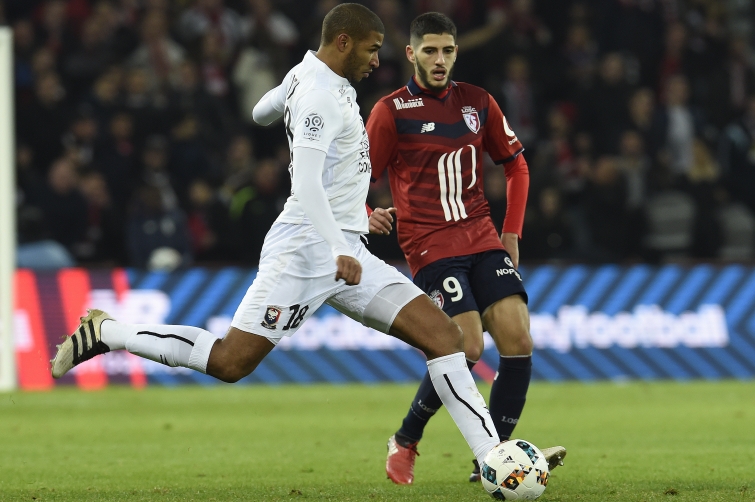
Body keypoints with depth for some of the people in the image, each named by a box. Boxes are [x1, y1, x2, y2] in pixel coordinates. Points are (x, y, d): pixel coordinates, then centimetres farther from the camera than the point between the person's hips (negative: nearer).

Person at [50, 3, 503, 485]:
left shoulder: (306, 74, 16)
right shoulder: (321, 94, -14)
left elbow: (263, 111, 37)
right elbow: (306, 183, -26)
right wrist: (339, 252, -35)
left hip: (344, 248, 10)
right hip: (307, 246, -10)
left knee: (445, 335, -3)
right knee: (230, 362, -11)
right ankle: (105, 332, 6)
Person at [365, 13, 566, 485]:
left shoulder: (477, 102, 10)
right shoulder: (392, 111, -2)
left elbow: (516, 164, 21)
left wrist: (511, 233, 13)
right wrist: (367, 216, -21)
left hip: (483, 239, 5)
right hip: (431, 247, -5)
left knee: (518, 340, -11)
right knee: (467, 347, -19)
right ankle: (405, 441, 3)